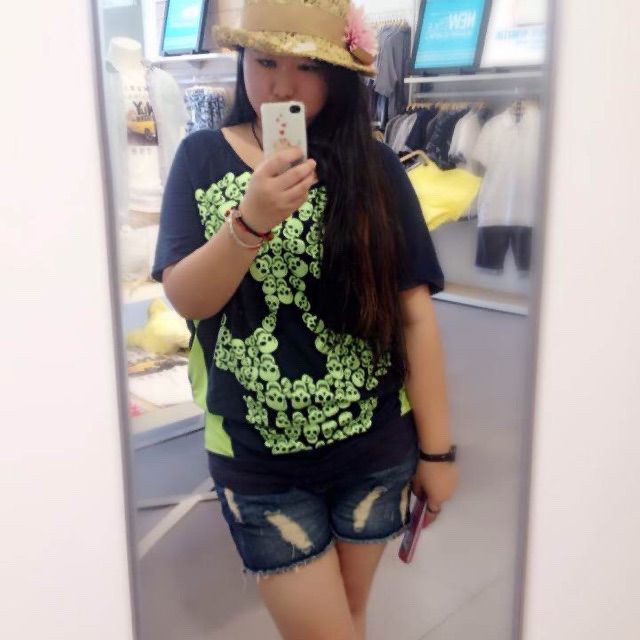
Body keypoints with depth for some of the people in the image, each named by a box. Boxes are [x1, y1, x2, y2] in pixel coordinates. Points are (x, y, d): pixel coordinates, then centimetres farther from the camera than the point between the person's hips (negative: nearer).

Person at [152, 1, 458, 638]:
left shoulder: (373, 167, -5)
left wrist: (436, 448, -3)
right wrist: (252, 220, -29)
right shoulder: (203, 157, -3)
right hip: (258, 460, -1)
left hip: (375, 449, 1)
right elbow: (187, 298, -12)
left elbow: (414, 313, -5)